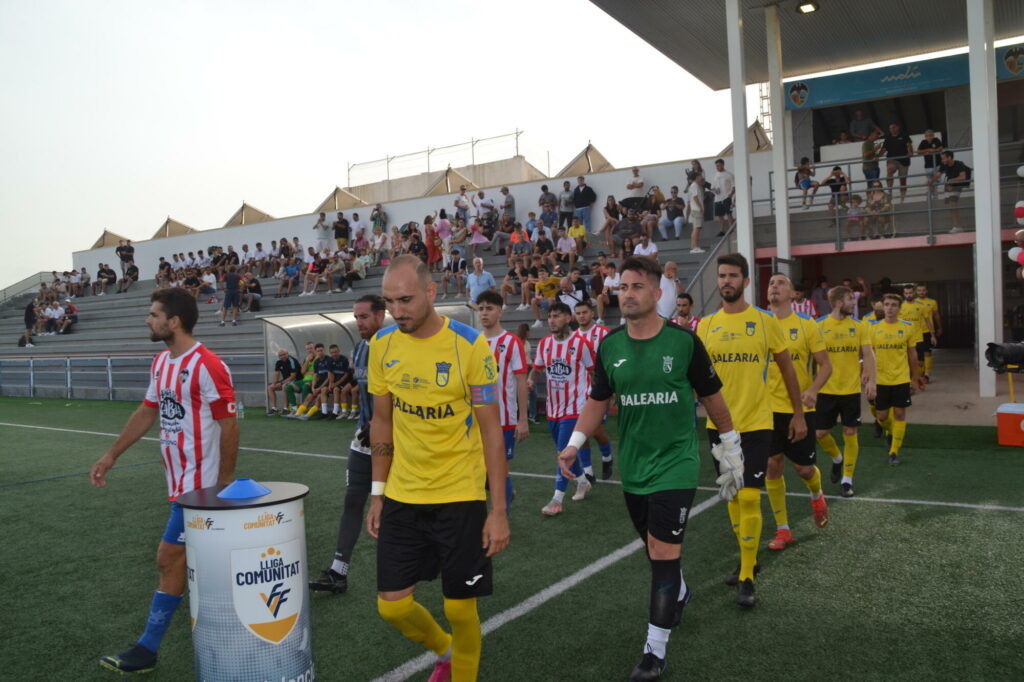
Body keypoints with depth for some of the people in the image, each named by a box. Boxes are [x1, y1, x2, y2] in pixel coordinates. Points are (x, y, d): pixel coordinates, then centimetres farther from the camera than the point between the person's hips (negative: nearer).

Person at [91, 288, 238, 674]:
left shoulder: (207, 366, -19)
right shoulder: (161, 362, 8)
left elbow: (229, 425, -16)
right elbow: (147, 413, 18)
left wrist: (225, 483, -14)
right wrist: (110, 456, 19)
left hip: (198, 482, -8)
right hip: (179, 478, 8)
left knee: (169, 559, -1)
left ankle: (148, 650, 12)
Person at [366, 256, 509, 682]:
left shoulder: (470, 345, -14)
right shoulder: (382, 344, -1)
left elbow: (491, 429, -10)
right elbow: (382, 420, 9)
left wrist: (498, 511, -11)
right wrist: (377, 494, 10)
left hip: (460, 496, -4)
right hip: (402, 497, 4)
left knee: (460, 607, 4)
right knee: (392, 605, 7)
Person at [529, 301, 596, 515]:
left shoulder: (581, 343, -12)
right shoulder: (544, 343, 3)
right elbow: (537, 368, 13)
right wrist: (531, 380, -8)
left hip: (574, 408, -6)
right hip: (553, 407, 6)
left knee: (563, 452, -10)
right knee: (564, 451, 18)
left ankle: (557, 500, -3)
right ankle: (582, 481, 41)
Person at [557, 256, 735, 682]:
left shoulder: (684, 341, -10)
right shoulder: (609, 346, -1)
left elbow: (711, 396, 0)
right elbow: (598, 400, 8)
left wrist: (731, 444, 6)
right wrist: (574, 443, -3)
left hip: (675, 463, -4)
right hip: (632, 467, 4)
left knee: (663, 551, -8)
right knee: (655, 546, 19)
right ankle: (679, 594, 50)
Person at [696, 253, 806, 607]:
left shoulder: (764, 320, -3)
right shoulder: (706, 325, 4)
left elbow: (787, 368, 4)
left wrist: (798, 413, 4)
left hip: (755, 423, -3)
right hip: (720, 425, 4)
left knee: (749, 497, -8)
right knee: (733, 494, 15)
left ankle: (746, 579, 4)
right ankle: (747, 560, 34)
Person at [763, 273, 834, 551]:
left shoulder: (807, 324, -4)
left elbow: (825, 365, -3)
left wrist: (813, 390, -21)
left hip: (799, 408, -1)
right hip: (768, 408, 2)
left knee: (804, 468, 5)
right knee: (772, 467, 2)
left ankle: (816, 496, 42)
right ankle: (782, 529, 17)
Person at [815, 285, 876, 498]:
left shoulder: (858, 326, 1)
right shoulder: (819, 326, -4)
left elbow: (868, 355, 1)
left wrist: (871, 380, -12)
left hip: (851, 389, 1)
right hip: (826, 390, -1)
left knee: (850, 433, 2)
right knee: (821, 433, 4)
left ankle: (847, 480, 14)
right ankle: (837, 459, 35)